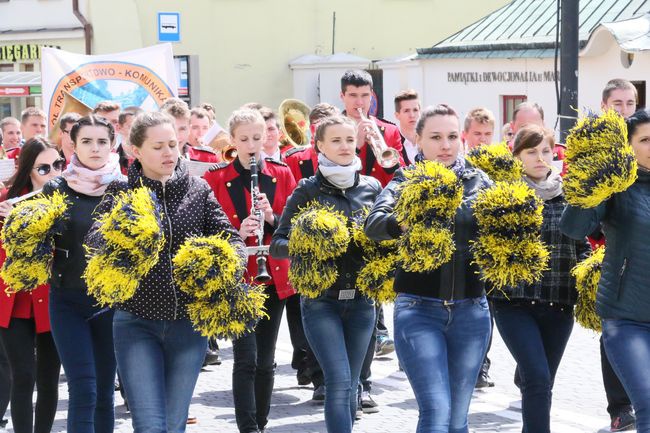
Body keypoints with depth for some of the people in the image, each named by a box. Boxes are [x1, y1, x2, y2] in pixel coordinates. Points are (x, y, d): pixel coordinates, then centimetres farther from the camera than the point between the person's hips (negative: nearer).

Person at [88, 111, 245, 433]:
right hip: (137, 322, -2)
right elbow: (96, 237, -16)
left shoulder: (198, 189, 5)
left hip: (189, 323, 2)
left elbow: (227, 235, -1)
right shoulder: (120, 192, -1)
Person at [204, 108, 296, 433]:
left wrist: (273, 218, -15)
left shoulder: (282, 174, 6)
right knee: (246, 358, -9)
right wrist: (236, 234, -22)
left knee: (266, 359, 10)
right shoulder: (215, 178, -2)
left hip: (275, 278, 3)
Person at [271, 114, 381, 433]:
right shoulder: (308, 190, -2)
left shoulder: (372, 188, 6)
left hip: (361, 298, 3)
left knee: (348, 385, 9)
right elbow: (278, 245, -3)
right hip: (320, 298, -3)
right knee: (339, 382, -14)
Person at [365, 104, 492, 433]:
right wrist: (402, 223, -39)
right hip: (419, 309, -3)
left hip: (470, 309, 3)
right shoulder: (405, 182, 1)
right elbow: (373, 224, -18)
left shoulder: (479, 182, 8)